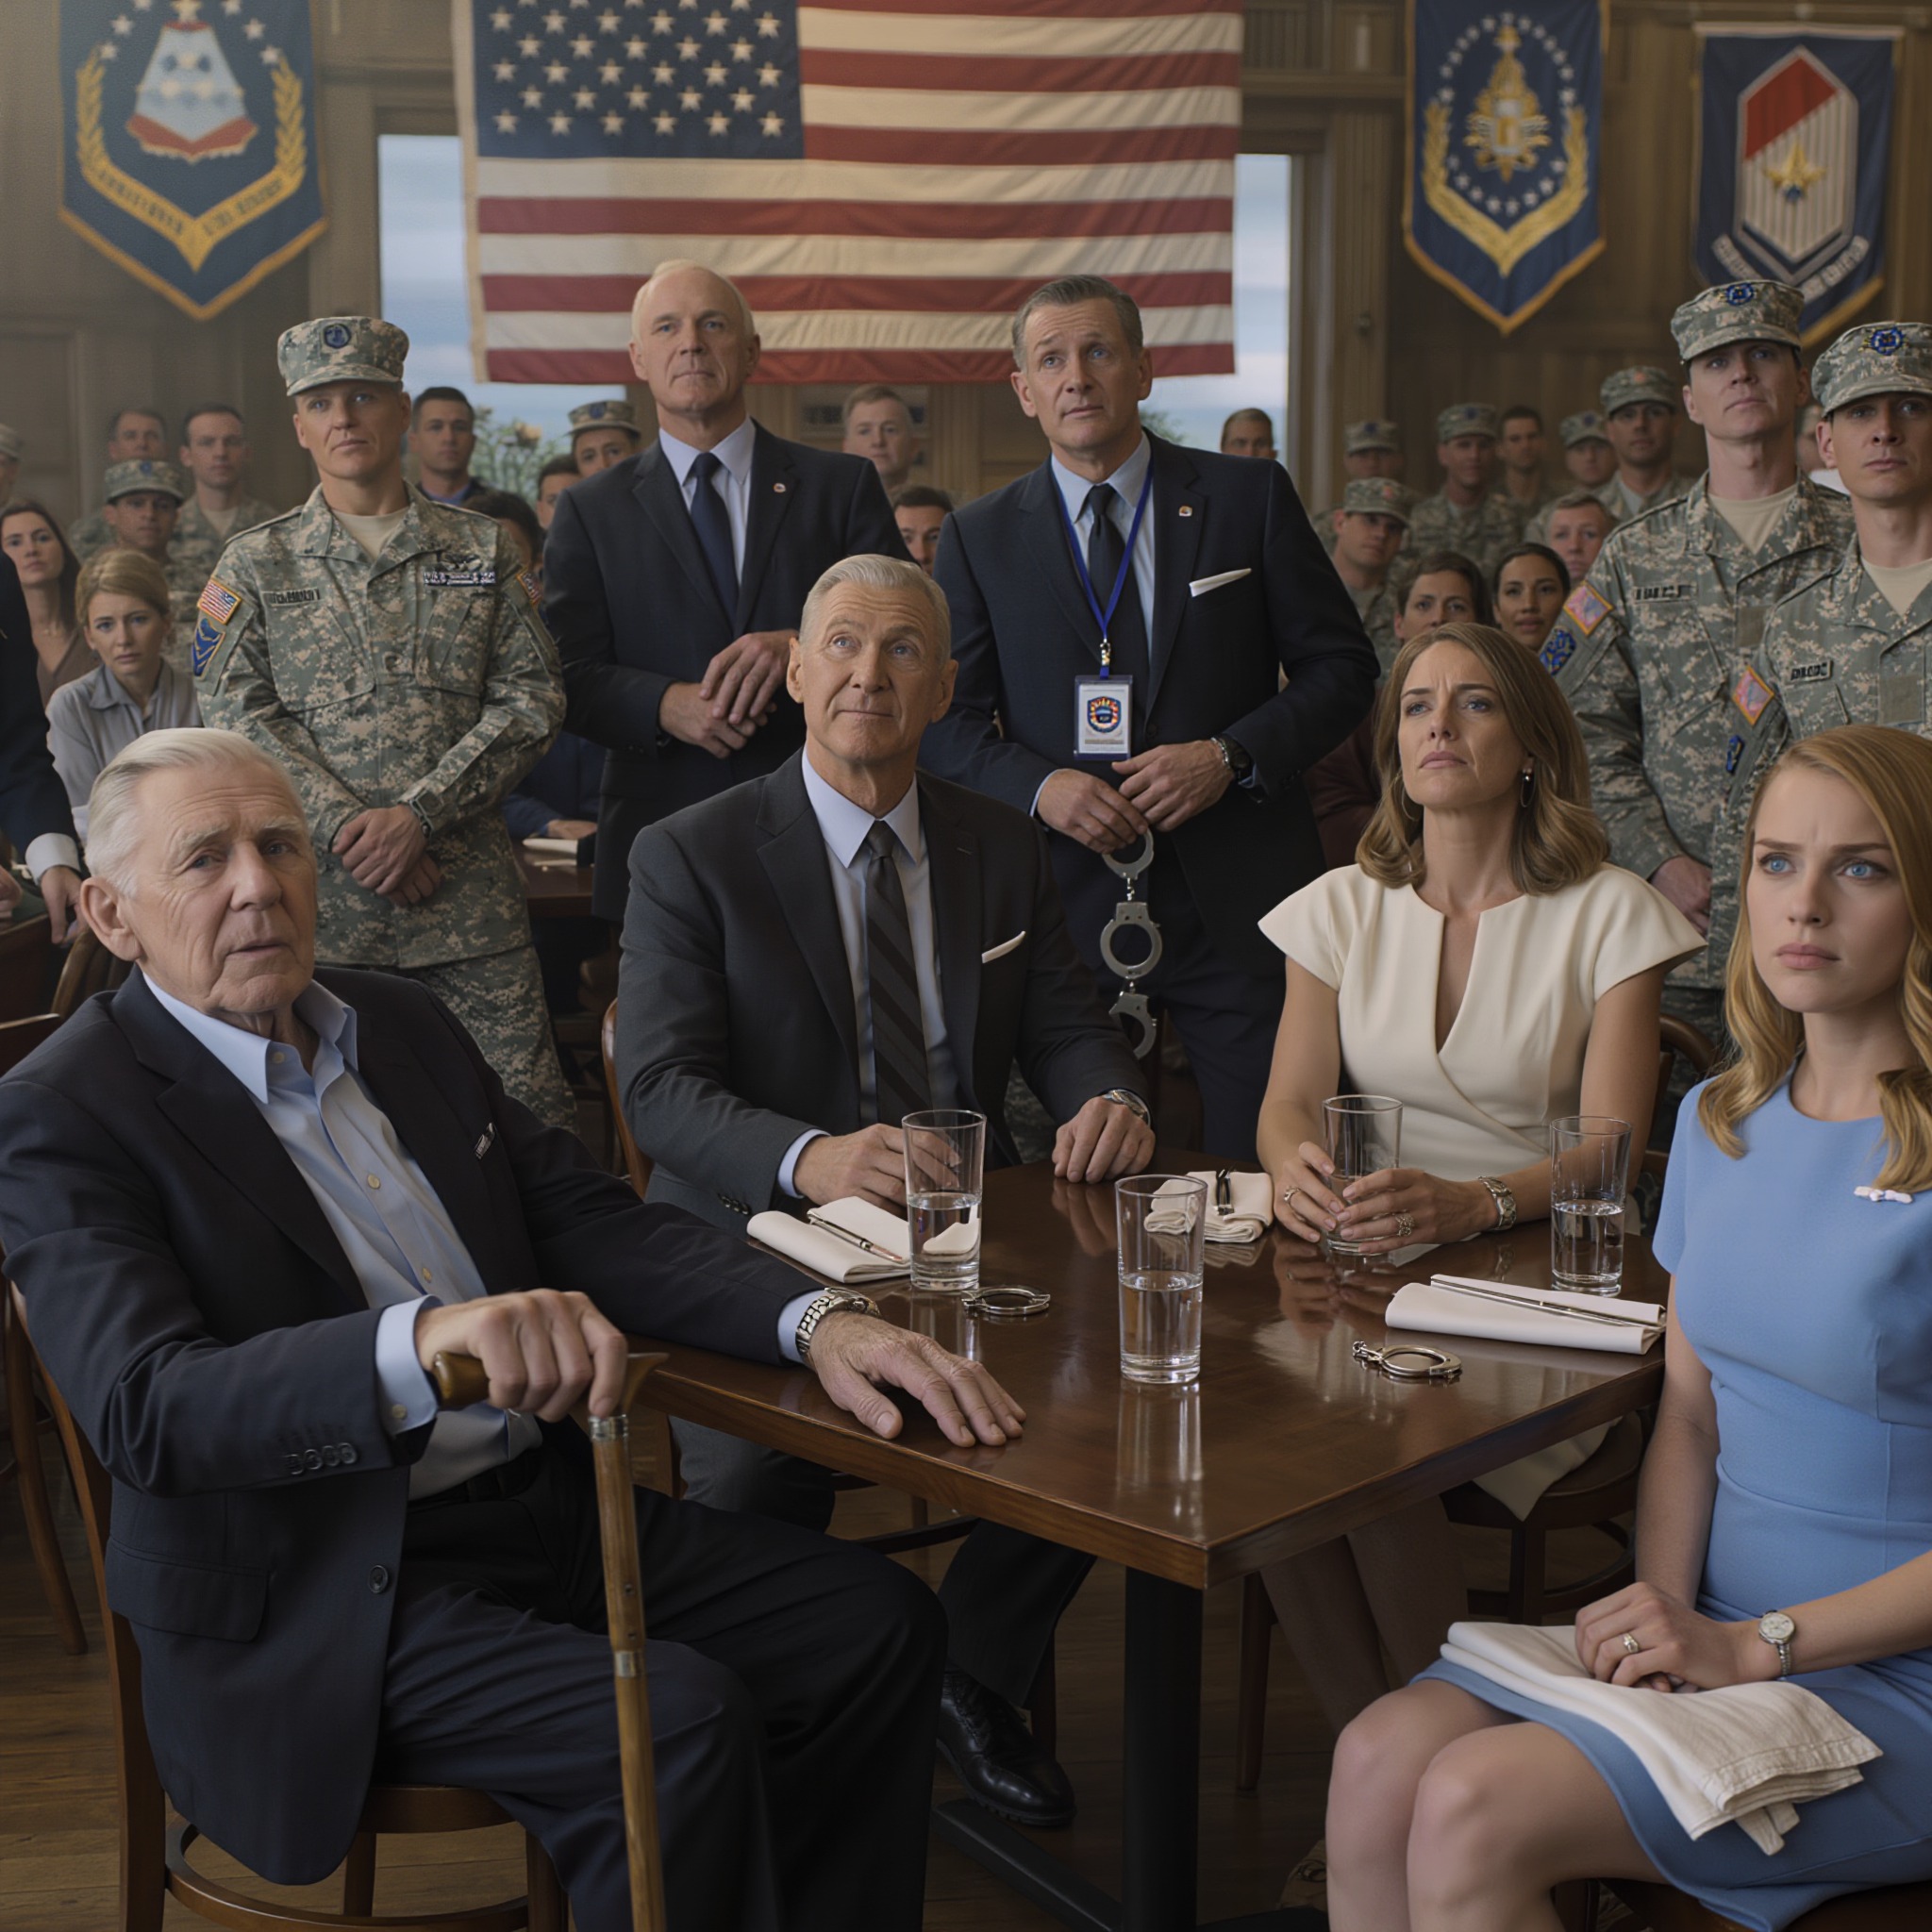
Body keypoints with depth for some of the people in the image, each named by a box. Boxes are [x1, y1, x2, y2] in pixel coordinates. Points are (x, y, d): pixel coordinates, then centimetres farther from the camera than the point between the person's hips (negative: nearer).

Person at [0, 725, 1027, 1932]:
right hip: (323, 1607, -7)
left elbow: (594, 1223, 6)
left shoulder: (403, 1025, 10)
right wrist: (420, 1341, -45)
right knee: (680, 1725, -26)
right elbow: (146, 1409, -26)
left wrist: (818, 1321, -13)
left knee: (879, 1625, -3)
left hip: (544, 1507, 7)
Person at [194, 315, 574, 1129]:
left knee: (527, 1108, -3)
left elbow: (532, 697, 2)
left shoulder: (481, 551, 11)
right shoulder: (256, 565, 10)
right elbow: (237, 713, 0)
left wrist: (418, 814, -11)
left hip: (468, 886, 0)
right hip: (316, 889, 0)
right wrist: (347, 828, -13)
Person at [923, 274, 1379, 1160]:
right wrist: (1039, 785, -14)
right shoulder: (979, 536, 7)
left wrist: (1230, 756, -12)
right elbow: (949, 718, 6)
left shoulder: (1250, 497, 5)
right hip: (1067, 904, 1)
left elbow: (1343, 666, 4)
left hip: (1237, 899, 0)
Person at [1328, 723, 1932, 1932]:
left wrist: (1750, 1644, -16)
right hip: (1718, 1638, 6)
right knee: (1380, 1761, -17)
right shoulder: (1721, 1124, 8)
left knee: (1478, 1812, -23)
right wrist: (1662, 1606, -7)